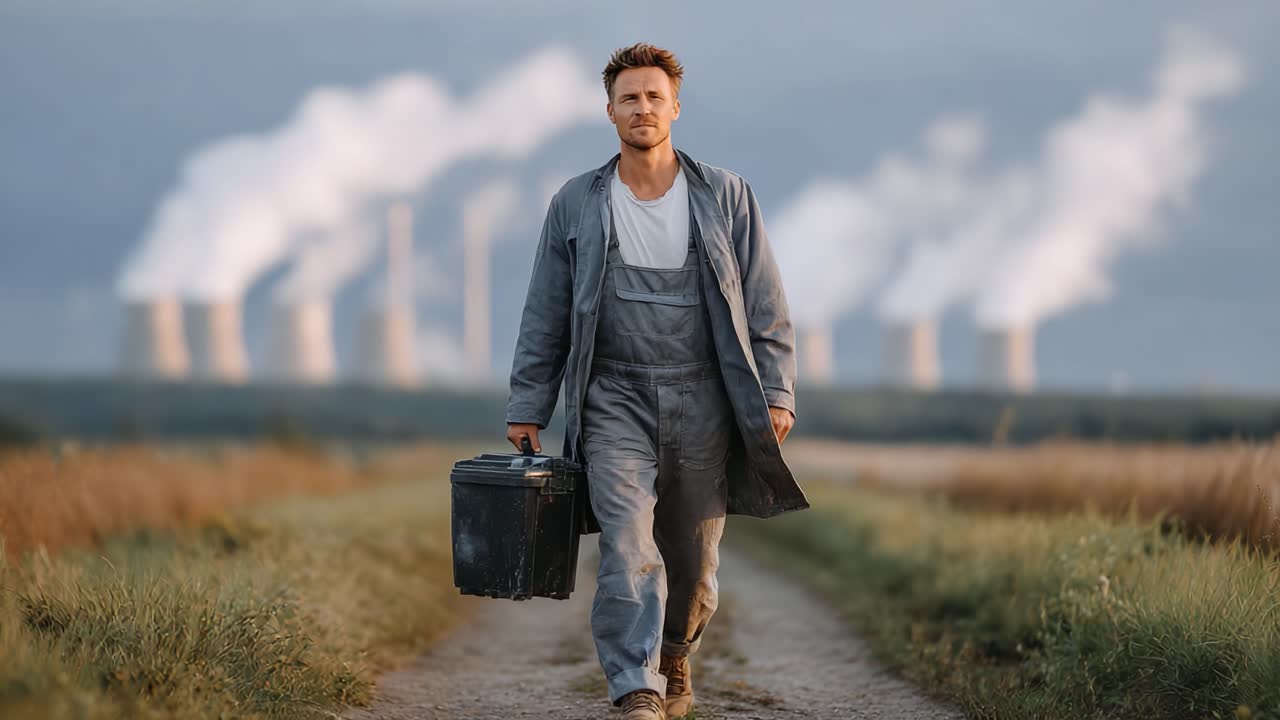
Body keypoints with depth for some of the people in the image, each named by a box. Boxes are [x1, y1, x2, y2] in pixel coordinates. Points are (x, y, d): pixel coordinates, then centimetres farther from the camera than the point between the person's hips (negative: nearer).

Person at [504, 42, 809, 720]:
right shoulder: (576, 204, 7)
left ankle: (674, 656, 34)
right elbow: (545, 316, 10)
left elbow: (766, 306, 6)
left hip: (702, 402, 1)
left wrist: (776, 393, -3)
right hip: (615, 398, -1)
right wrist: (526, 409, 5)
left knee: (694, 556, 7)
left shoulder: (726, 197, 6)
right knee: (628, 544, -16)